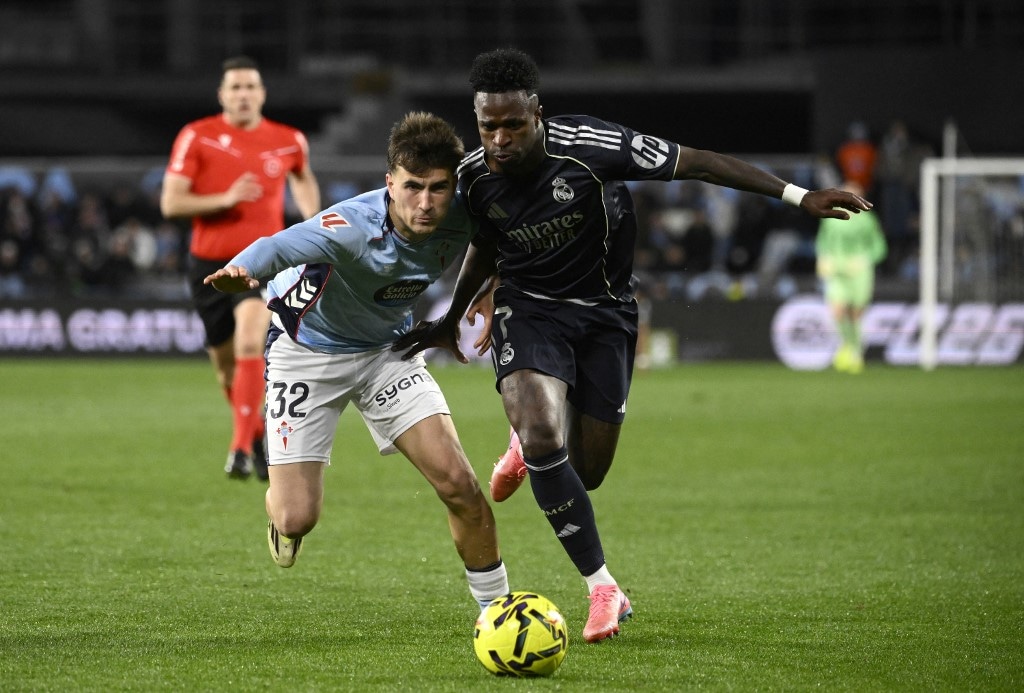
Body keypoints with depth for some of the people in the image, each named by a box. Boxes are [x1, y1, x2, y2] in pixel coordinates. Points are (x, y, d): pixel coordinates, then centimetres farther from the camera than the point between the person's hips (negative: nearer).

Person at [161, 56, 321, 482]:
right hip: (209, 260, 1)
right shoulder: (197, 137, -6)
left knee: (249, 346, -24)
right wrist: (225, 199, -21)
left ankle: (242, 450, -25)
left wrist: (312, 222, 10)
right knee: (225, 365, 10)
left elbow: (303, 177, 25)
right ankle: (260, 435, 36)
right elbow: (170, 203, -9)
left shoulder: (288, 142, 1)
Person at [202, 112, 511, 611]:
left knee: (459, 485, -11)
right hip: (307, 351, -4)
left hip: (387, 349, 4)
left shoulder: (461, 220, -20)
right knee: (297, 519, -7)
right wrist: (238, 270, -70)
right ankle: (281, 509, 34)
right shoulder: (353, 227, -36)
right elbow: (277, 248, -51)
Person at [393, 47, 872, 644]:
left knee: (586, 474, 5)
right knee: (543, 439, -26)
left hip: (604, 311, 0)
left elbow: (697, 163, -21)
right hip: (529, 308, 1)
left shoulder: (586, 146, -25)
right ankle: (603, 587, -13)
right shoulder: (475, 177, -13)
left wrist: (799, 197, -23)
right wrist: (454, 319, 21)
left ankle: (532, 446, 45)